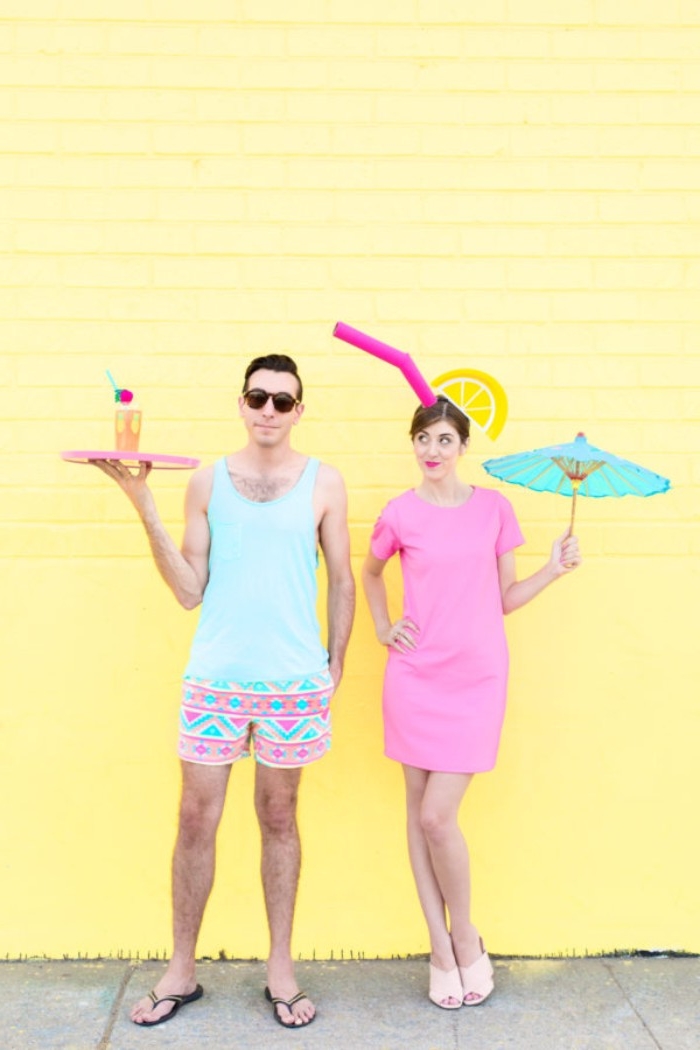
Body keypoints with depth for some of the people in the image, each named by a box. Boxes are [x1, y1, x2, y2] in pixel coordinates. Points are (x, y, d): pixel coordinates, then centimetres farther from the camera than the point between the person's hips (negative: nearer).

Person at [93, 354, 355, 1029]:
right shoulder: (208, 481, 4)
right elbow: (190, 591, 0)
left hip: (294, 679, 0)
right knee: (196, 819, 7)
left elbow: (341, 582, 7)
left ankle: (280, 968, 27)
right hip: (215, 676, 1)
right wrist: (145, 507, -7)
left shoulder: (323, 483, 2)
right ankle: (180, 971, 24)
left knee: (279, 819, 11)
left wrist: (335, 668, 3)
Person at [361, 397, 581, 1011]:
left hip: (476, 679, -1)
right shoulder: (401, 514, 1)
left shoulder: (493, 507, 2)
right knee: (419, 812, 6)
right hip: (416, 677, 1)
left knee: (437, 816, -6)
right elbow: (371, 572, 20)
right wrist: (383, 630, 8)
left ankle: (464, 938, 19)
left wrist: (554, 569, -6)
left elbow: (506, 598, 8)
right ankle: (442, 949, 22)